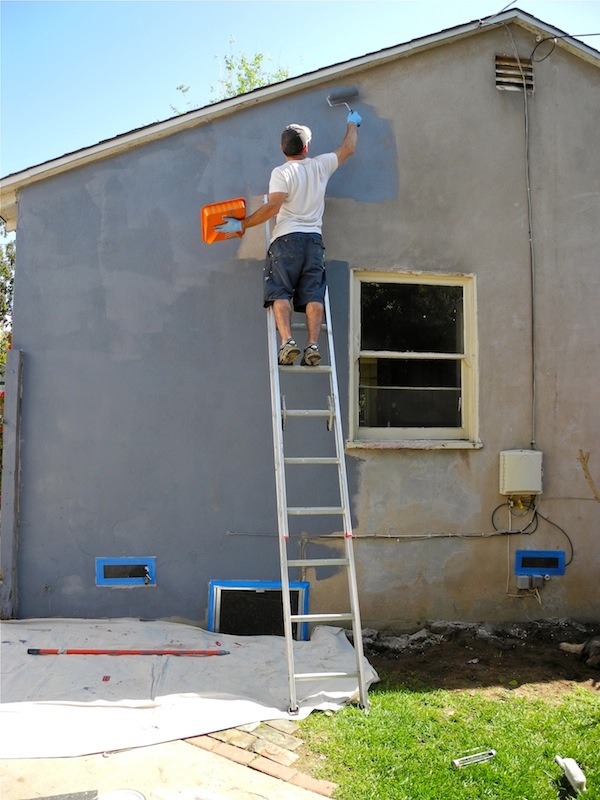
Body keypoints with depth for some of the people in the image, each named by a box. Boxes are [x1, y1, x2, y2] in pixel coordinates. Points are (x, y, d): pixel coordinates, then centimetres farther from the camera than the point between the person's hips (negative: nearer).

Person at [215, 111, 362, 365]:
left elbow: (273, 207, -13)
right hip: (314, 239, 4)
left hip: (286, 238, -3)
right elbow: (348, 148, 29)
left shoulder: (281, 173, -1)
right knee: (313, 294, -4)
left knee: (280, 292, -6)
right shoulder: (320, 166, 13)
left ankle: (287, 341, -23)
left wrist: (241, 225, -8)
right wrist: (352, 123, 47)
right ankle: (312, 344, -16)